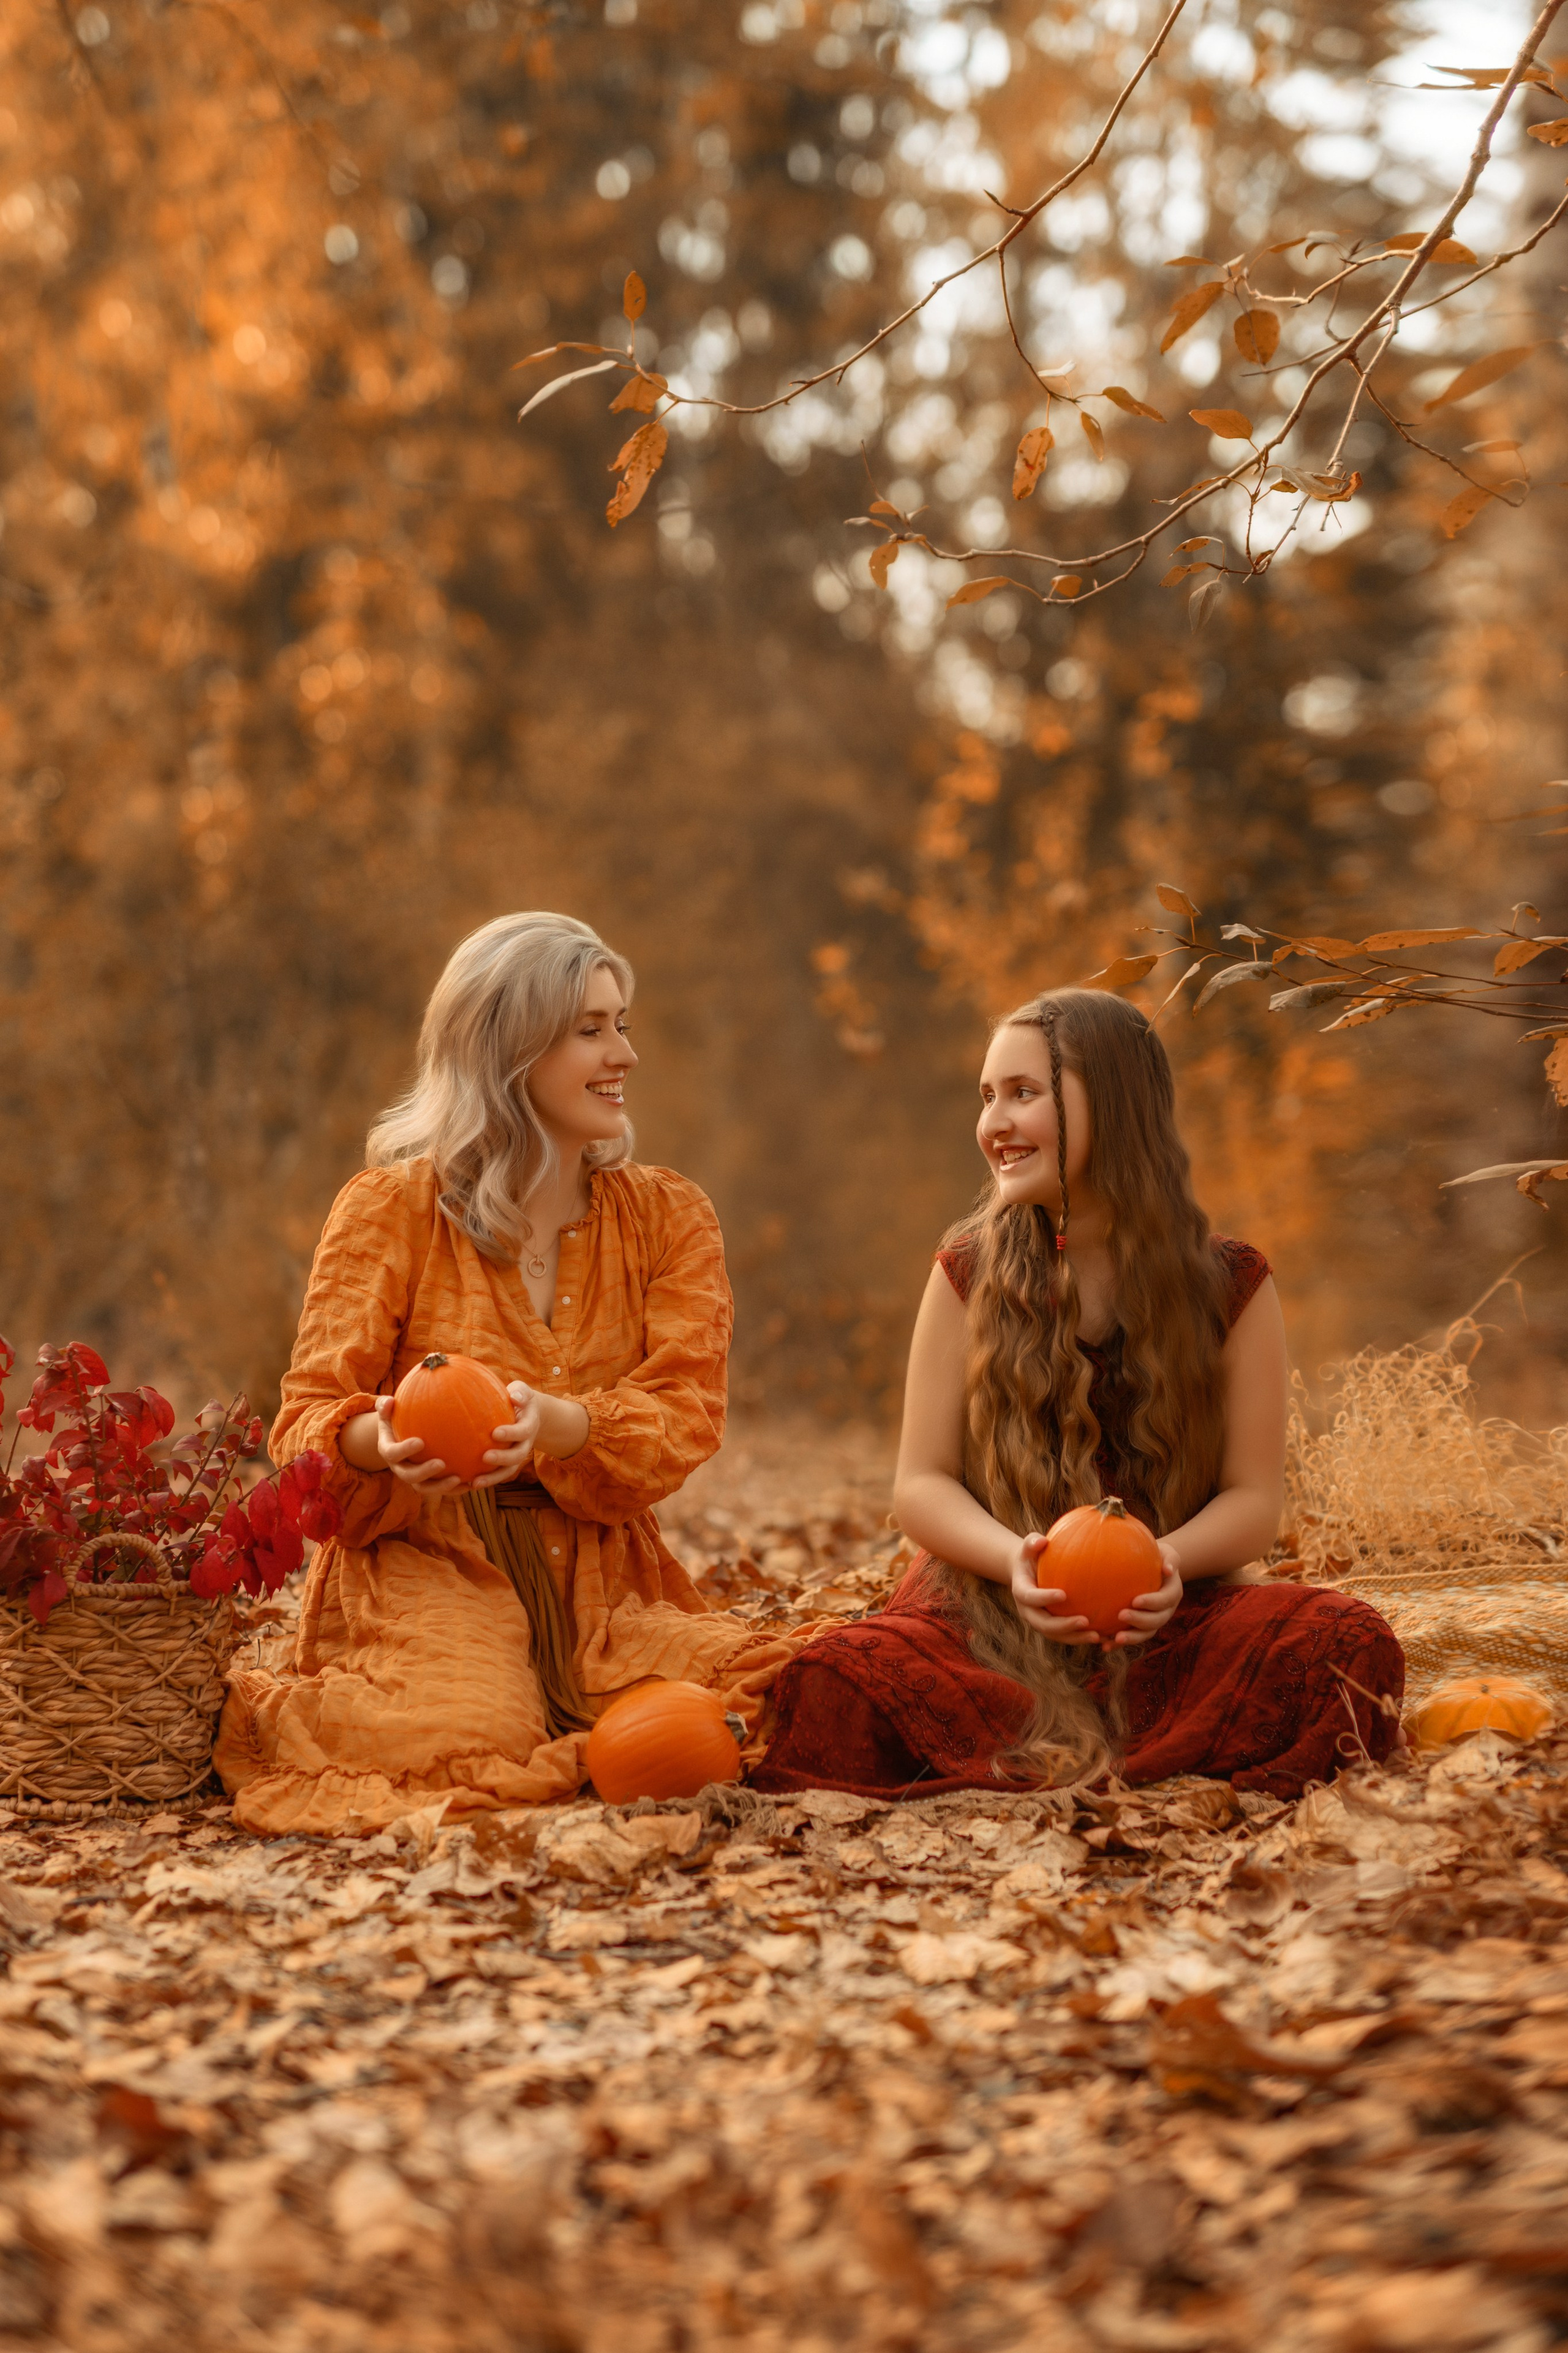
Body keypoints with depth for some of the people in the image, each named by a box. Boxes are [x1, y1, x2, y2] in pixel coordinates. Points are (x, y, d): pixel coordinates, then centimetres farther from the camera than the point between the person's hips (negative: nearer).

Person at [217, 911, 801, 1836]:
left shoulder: (668, 1216, 9)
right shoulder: (392, 1206, 0)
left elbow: (685, 1412, -5)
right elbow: (310, 1419, -4)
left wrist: (555, 1426, -28)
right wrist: (382, 1442, -30)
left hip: (601, 1573, 4)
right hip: (428, 1563, -3)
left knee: (764, 1692, -24)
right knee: (480, 1743, -33)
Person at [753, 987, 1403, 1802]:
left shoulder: (1228, 1284, 4)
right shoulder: (969, 1275, 7)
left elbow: (1254, 1499, 3)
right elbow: (921, 1484, 4)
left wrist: (1169, 1561, -20)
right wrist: (1014, 1559, -18)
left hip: (1164, 1621, 0)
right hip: (985, 1608, 0)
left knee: (1352, 1647, -30)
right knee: (836, 1683, -34)